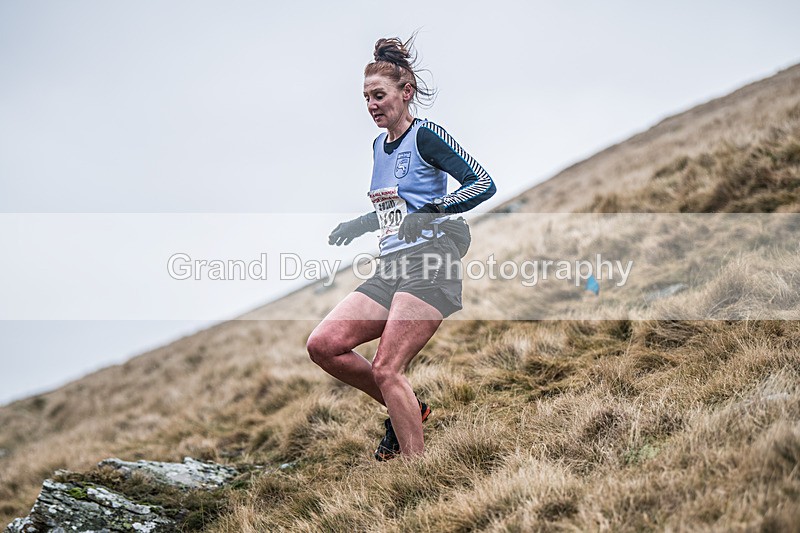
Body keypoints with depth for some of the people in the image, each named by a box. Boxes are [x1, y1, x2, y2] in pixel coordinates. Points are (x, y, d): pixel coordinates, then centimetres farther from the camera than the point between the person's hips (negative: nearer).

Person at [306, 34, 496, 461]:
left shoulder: (425, 135, -4)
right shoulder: (380, 145, 20)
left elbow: (483, 184, -11)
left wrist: (430, 210, -22)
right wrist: (359, 225, 31)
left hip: (430, 265, -8)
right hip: (390, 267, 8)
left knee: (386, 369, -17)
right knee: (323, 344, -5)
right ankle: (407, 410, 11)